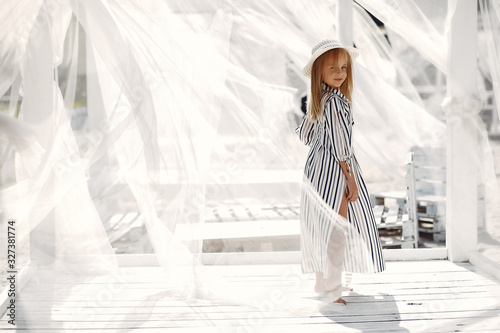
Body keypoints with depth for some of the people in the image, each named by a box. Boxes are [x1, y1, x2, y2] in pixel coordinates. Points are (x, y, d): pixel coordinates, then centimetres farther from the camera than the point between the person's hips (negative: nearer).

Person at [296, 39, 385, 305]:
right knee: (338, 229, -1)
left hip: (316, 167, 9)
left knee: (322, 227, 17)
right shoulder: (335, 102, -21)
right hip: (335, 171, -9)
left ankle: (322, 281, 30)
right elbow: (340, 146, -21)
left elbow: (305, 135, 14)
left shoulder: (316, 101, 6)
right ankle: (332, 288, 5)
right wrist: (351, 180, -15)